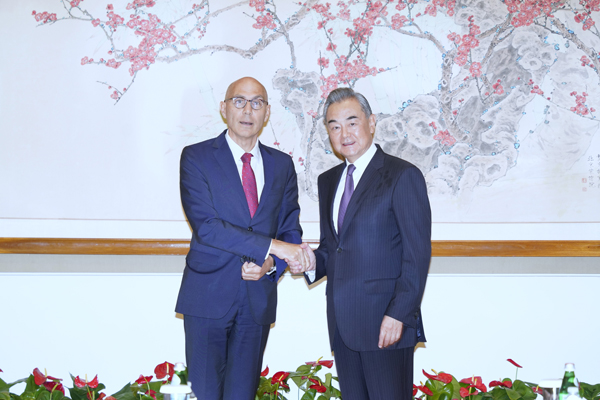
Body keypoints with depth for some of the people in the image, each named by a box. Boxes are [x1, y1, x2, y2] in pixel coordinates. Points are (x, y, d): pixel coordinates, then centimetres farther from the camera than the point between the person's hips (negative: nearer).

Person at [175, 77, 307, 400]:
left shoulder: (282, 165, 10)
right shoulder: (196, 157, -4)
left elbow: (291, 229, 11)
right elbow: (205, 225, -16)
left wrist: (271, 264, -10)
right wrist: (271, 246, -20)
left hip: (258, 299, 4)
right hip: (208, 297, -3)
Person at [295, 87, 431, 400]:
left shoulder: (403, 176, -7)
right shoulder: (328, 180, 15)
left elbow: (417, 254, -11)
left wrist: (398, 315, -17)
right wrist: (314, 262, -1)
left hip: (386, 323, -6)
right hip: (341, 322, 7)